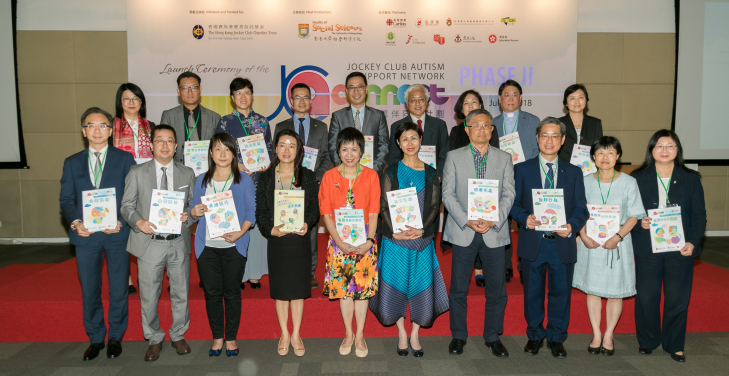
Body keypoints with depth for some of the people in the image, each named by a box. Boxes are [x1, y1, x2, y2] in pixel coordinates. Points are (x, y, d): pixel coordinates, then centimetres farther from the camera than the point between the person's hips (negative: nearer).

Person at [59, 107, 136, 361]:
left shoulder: (125, 159, 4)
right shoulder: (72, 163, 11)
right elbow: (66, 200, 6)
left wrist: (122, 222, -15)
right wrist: (75, 222, -13)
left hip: (117, 234, -2)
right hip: (86, 235, 2)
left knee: (119, 290, 7)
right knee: (89, 292, 10)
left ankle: (115, 338, 24)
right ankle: (95, 339, 27)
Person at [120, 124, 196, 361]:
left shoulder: (187, 174, 8)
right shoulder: (137, 173, 3)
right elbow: (127, 206, 2)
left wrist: (187, 215, -12)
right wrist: (138, 222, -17)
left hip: (179, 243, 1)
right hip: (150, 242, -1)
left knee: (181, 293, 11)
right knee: (149, 295, 7)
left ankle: (178, 336, 31)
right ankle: (154, 339, 27)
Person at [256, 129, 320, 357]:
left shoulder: (307, 177, 3)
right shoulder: (266, 178, 3)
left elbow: (315, 207, 0)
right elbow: (260, 210, 0)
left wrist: (307, 224, -19)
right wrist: (271, 229, -18)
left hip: (300, 238, 0)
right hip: (276, 239, 0)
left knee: (298, 288, 7)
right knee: (280, 289, 8)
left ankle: (296, 335, 22)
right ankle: (284, 334, 24)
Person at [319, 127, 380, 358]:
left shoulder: (371, 176, 2)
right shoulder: (329, 176, 2)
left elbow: (373, 212, -2)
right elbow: (326, 213, -2)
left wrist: (369, 240, -14)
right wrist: (339, 241, -13)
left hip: (365, 240, 0)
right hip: (339, 240, 1)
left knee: (363, 286, 4)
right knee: (343, 287, 6)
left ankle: (360, 336, 19)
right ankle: (348, 334, 24)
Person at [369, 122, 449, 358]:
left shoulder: (430, 174, 8)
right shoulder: (391, 172, 5)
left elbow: (434, 207, 2)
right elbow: (384, 206, 0)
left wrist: (421, 229, -14)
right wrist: (395, 231, -14)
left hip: (422, 239, 1)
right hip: (395, 240, 0)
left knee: (422, 288, 3)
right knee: (393, 287, 2)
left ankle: (415, 336, 25)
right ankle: (402, 334, 27)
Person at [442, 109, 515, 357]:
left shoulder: (504, 158, 9)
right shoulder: (454, 157, 5)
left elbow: (508, 195, 2)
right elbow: (448, 194, -1)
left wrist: (493, 221, -12)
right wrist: (467, 221, -13)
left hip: (494, 232, 1)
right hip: (463, 232, -1)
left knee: (497, 288, 6)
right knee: (458, 288, 6)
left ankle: (493, 337, 24)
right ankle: (458, 336, 22)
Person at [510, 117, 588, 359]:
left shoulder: (574, 173, 9)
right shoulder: (522, 169, 5)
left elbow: (581, 208, 4)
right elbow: (513, 203, 2)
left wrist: (572, 226, -16)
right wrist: (525, 218, -18)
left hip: (562, 243, 1)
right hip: (532, 242, -1)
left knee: (561, 292, 9)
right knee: (533, 292, 10)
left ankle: (556, 338, 27)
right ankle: (535, 336, 29)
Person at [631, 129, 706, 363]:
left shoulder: (691, 179, 5)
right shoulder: (637, 178, 3)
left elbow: (699, 215, 3)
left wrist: (693, 242, -9)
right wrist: (639, 223, -16)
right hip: (647, 248, 0)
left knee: (678, 298, 7)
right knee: (646, 297, 6)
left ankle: (674, 345, 24)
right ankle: (647, 341, 25)